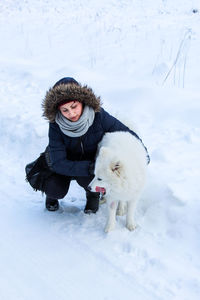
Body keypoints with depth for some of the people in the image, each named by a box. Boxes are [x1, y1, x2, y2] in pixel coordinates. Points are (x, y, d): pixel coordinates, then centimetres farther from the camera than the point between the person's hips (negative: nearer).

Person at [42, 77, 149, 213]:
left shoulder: (98, 115, -25)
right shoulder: (56, 125, -25)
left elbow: (125, 133, -8)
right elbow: (58, 163, -29)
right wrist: (89, 168, -40)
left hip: (94, 160, 0)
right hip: (68, 165, 0)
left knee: (85, 179, -32)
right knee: (55, 190, -23)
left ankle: (93, 193, 4)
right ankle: (53, 194, 15)